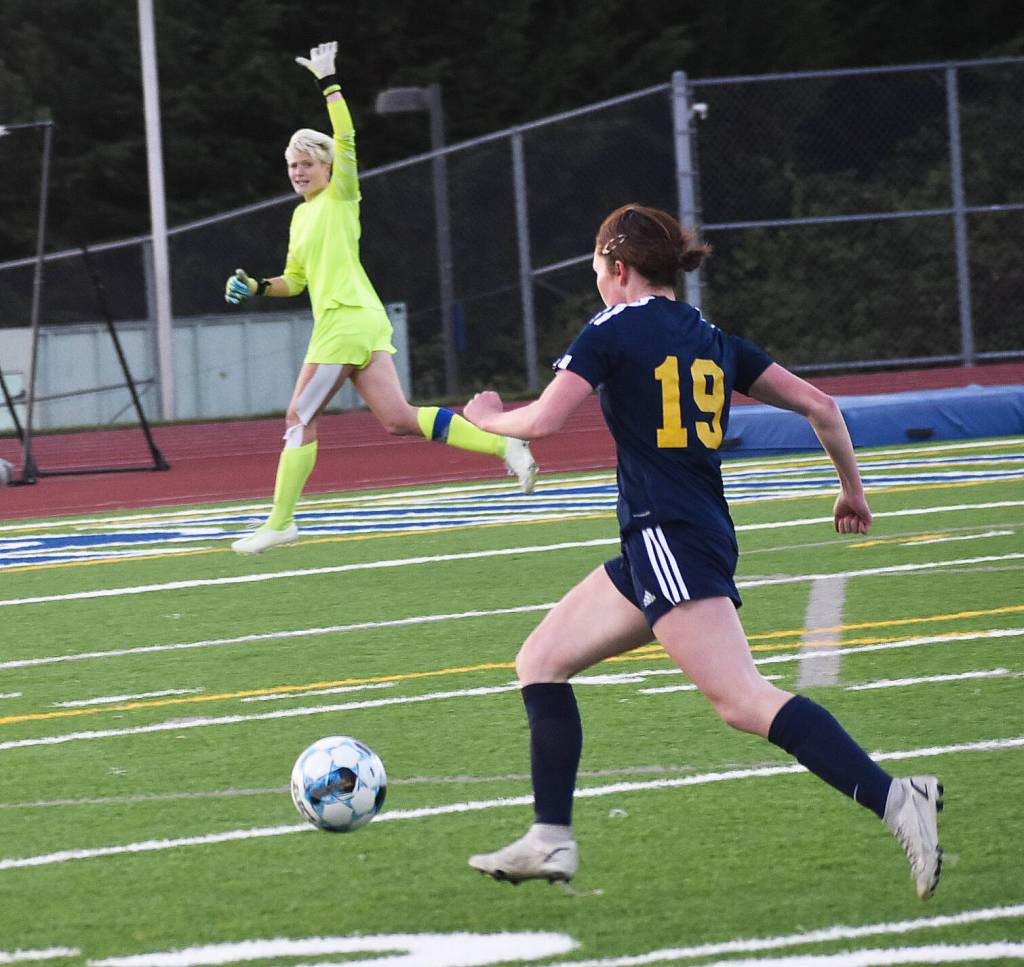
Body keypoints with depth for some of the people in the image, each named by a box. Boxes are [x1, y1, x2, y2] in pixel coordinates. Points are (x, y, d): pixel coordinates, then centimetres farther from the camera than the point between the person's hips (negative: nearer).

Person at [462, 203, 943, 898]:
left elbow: (543, 422, -10)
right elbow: (819, 405, 13)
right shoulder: (711, 339, 16)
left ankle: (895, 800, -32)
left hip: (667, 539, -9)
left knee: (742, 700, -20)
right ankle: (551, 841, 15)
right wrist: (853, 489, 26)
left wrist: (488, 418, 12)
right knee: (541, 660, 17)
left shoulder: (613, 331, -3)